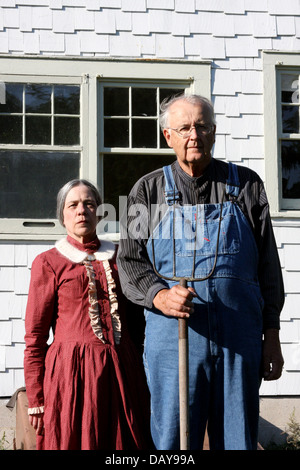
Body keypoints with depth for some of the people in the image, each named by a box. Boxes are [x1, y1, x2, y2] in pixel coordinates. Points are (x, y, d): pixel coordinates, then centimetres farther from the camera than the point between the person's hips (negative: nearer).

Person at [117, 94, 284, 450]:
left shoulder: (246, 185, 10)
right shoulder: (148, 190, 9)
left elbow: (267, 264, 10)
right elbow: (129, 261, 5)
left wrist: (272, 334, 5)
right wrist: (160, 296, -15)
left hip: (239, 339, 1)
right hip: (172, 334, 0)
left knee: (237, 441, 7)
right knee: (171, 444, 3)